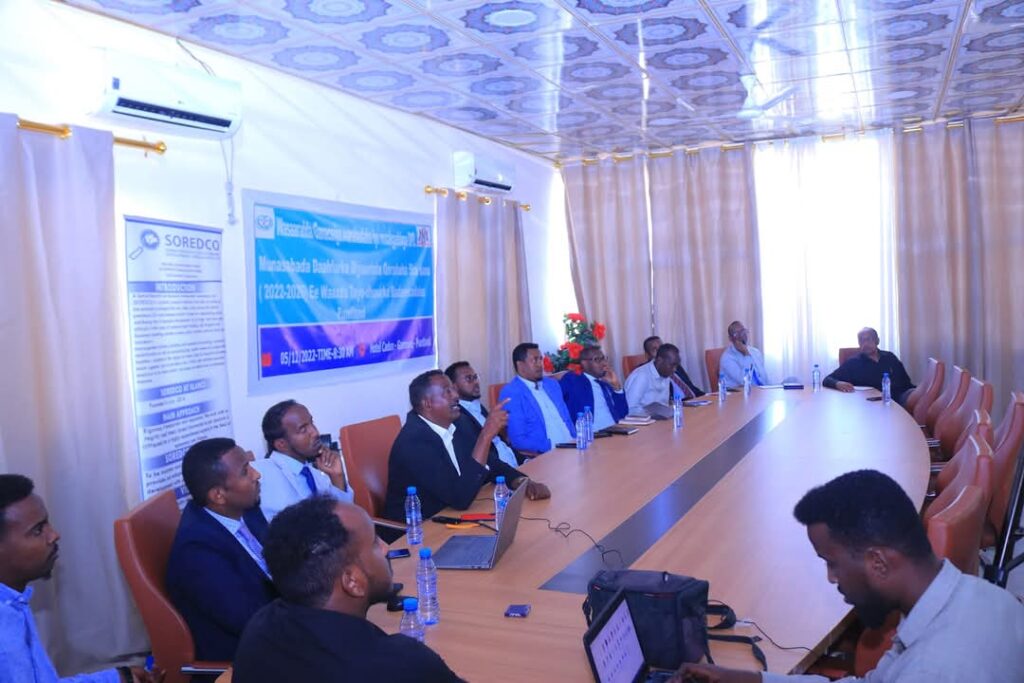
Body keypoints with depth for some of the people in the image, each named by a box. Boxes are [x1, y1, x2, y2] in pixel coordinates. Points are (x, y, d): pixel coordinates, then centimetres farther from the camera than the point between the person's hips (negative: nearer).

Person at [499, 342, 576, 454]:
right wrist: (554, 447, -17)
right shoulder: (510, 393, -6)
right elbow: (518, 439, -11)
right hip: (544, 455, -6)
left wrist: (576, 442, 0)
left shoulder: (552, 384, 16)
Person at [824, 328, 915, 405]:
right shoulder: (853, 363, 10)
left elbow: (906, 381, 23)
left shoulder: (890, 357, 20)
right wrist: (838, 384, -20)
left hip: (901, 395, 3)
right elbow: (827, 380, 5)